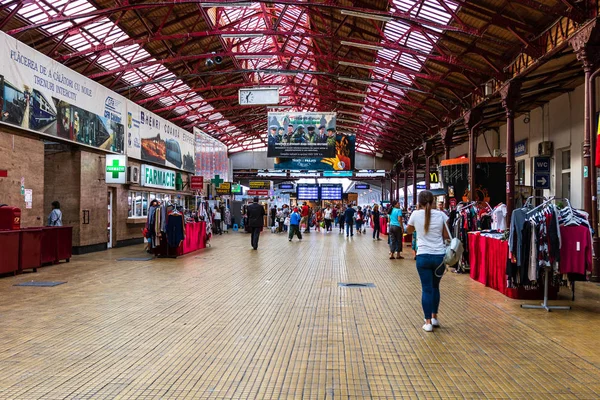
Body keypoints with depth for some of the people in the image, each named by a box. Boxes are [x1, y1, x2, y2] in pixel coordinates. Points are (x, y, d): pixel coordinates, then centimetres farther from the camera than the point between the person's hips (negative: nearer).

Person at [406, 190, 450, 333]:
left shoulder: (416, 214, -3)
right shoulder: (441, 215, -1)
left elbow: (409, 230, 16)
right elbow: (446, 236, 3)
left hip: (423, 256, -2)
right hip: (440, 256, 2)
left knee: (426, 288, 5)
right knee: (435, 286, 20)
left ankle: (428, 322, 5)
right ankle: (434, 317, 26)